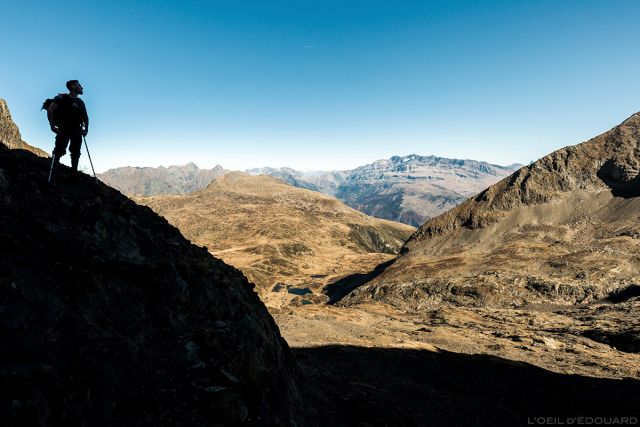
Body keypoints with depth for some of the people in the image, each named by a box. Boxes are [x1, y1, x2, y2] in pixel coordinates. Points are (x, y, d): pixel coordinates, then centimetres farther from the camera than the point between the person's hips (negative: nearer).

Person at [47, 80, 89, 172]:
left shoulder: (80, 102, 17)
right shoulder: (62, 98, 1)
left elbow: (86, 117, 23)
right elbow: (50, 110, -4)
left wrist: (86, 129, 9)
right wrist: (52, 125, -12)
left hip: (77, 130, 5)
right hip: (63, 129, -5)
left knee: (75, 153, 0)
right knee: (59, 150, -13)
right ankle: (53, 169, -10)